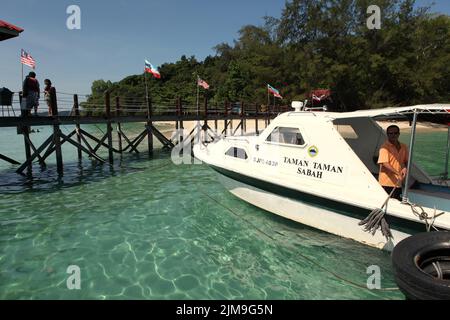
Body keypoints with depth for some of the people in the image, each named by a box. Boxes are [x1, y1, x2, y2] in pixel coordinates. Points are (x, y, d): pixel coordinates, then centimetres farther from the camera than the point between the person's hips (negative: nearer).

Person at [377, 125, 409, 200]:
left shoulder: (403, 147, 10)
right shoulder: (384, 147, -11)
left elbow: (406, 161, 16)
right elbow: (385, 163, -19)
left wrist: (405, 168, -6)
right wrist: (398, 173, -27)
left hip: (398, 183, 7)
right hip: (386, 183, -6)